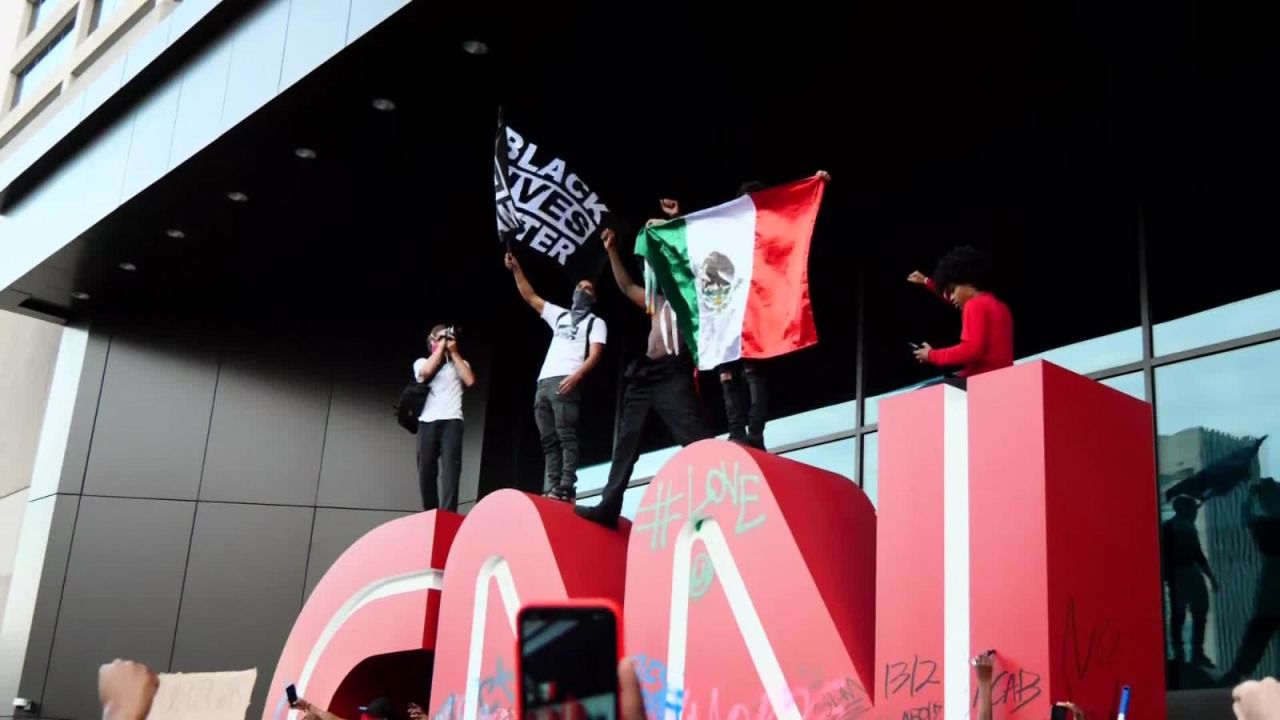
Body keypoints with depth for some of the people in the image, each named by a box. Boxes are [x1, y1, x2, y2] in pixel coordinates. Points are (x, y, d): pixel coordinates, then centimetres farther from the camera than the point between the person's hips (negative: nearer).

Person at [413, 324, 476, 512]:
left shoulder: (459, 363, 20)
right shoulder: (421, 362, 19)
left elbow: (470, 380, -1)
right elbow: (426, 372, -5)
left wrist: (454, 353, 3)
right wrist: (440, 348, 2)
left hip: (451, 421, -1)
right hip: (427, 423, 1)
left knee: (450, 469, -16)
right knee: (426, 473, 0)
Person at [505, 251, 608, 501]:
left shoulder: (595, 323, 11)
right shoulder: (559, 315, 29)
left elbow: (595, 355, -4)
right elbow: (530, 297, 26)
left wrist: (576, 376, -22)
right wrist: (516, 269, 16)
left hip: (566, 382, -7)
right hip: (543, 383, 7)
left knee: (566, 437, -16)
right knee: (549, 440, 0)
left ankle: (566, 489, -22)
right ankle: (553, 488, -3)